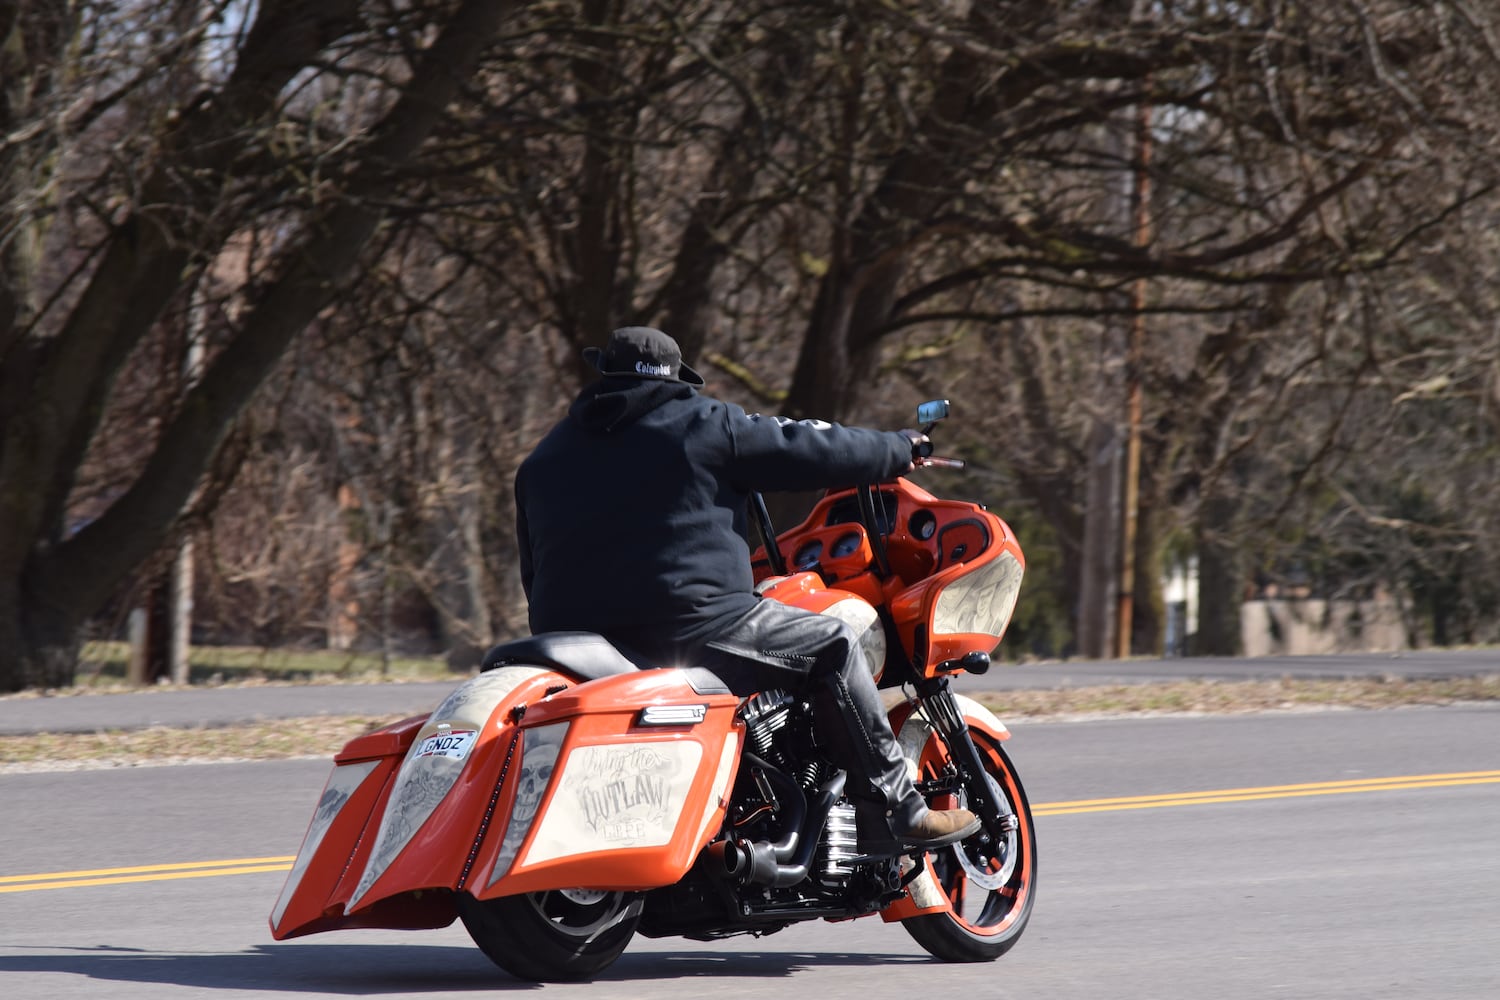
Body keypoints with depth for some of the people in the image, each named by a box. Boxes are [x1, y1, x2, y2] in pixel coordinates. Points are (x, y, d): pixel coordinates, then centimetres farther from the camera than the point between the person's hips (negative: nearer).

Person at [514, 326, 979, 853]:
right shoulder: (703, 423, 4)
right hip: (689, 626, -6)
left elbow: (534, 573, 23)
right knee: (831, 644, 7)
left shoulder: (542, 459, 20)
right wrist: (900, 449, 25)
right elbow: (810, 449, 9)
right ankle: (895, 814, 2)